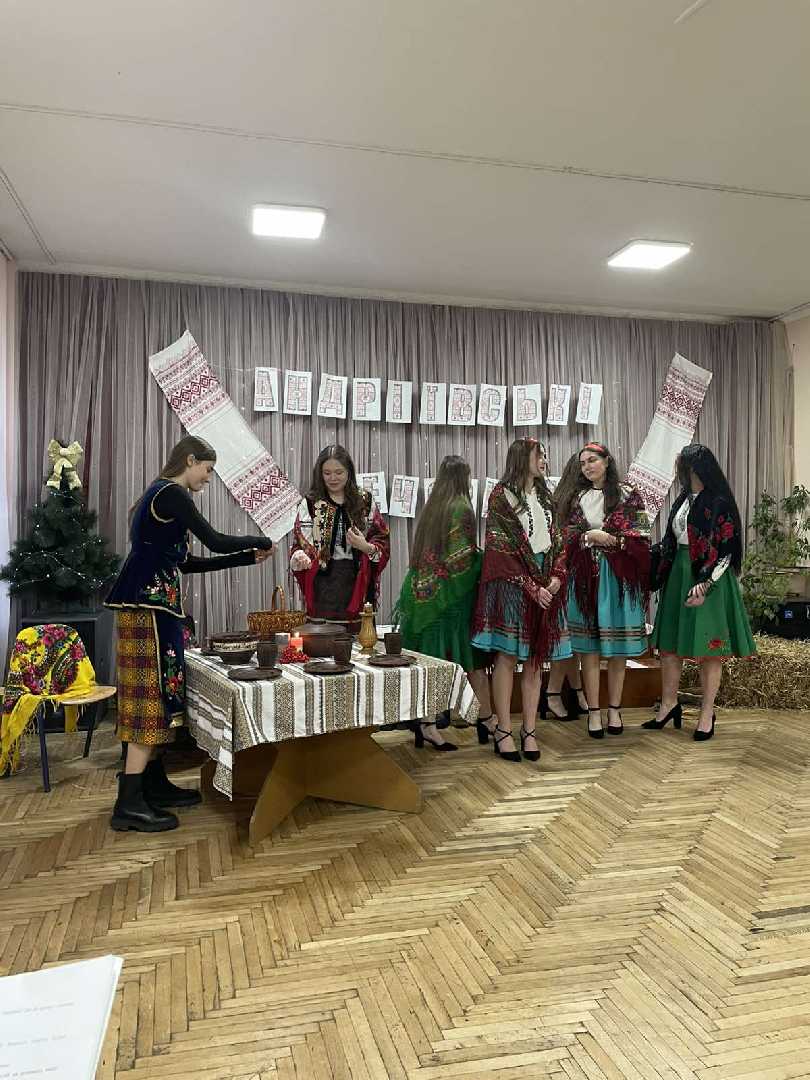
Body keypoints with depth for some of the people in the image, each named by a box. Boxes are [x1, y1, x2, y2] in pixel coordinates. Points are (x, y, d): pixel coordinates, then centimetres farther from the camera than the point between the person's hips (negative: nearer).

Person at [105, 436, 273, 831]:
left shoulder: (161, 495, 21)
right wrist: (260, 542, 3)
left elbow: (187, 563, 21)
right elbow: (217, 542, -14)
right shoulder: (171, 493, -9)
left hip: (150, 605, 10)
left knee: (155, 694, 12)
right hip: (149, 605, -10)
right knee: (153, 694, -10)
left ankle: (155, 785, 20)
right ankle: (130, 804, -8)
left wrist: (247, 558, 19)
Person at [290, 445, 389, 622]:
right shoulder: (310, 504, 5)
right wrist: (300, 557, -19)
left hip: (357, 583, 1)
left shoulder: (365, 502, 8)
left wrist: (366, 547, -14)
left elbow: (383, 544, 6)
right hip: (323, 583, -1)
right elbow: (300, 545, 2)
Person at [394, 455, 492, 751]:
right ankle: (486, 722, 15)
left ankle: (426, 726, 9)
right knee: (473, 659, 4)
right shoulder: (461, 507, -10)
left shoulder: (431, 506, 11)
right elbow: (465, 556, -15)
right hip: (455, 596, -6)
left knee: (432, 660, 7)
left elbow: (421, 554, 13)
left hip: (426, 593, 7)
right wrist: (482, 568, 0)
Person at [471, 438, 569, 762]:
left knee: (535, 659, 5)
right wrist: (531, 587, -13)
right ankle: (503, 730, 4)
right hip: (511, 582, -6)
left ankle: (529, 730, 11)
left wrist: (557, 577, -2)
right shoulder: (502, 495, -2)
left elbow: (557, 541, 16)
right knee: (508, 656, -3)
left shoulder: (544, 496, 18)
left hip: (546, 583, 6)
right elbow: (501, 546, -10)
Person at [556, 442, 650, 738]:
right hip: (585, 577, 2)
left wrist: (612, 540, -12)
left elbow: (641, 537, 0)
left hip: (619, 577, -1)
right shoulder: (574, 497, 11)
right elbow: (564, 535, 5)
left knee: (618, 647, 4)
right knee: (589, 646, 2)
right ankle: (593, 711, 9)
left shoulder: (627, 495, 3)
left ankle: (614, 709, 16)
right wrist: (591, 536, -10)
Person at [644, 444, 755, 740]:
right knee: (669, 644, 9)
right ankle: (668, 705, 21)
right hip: (678, 575, 8)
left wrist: (705, 585, -19)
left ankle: (707, 713, 12)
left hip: (708, 580, -8)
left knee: (708, 650, 1)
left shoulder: (719, 503, -10)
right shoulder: (684, 500, 13)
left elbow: (726, 550, -14)